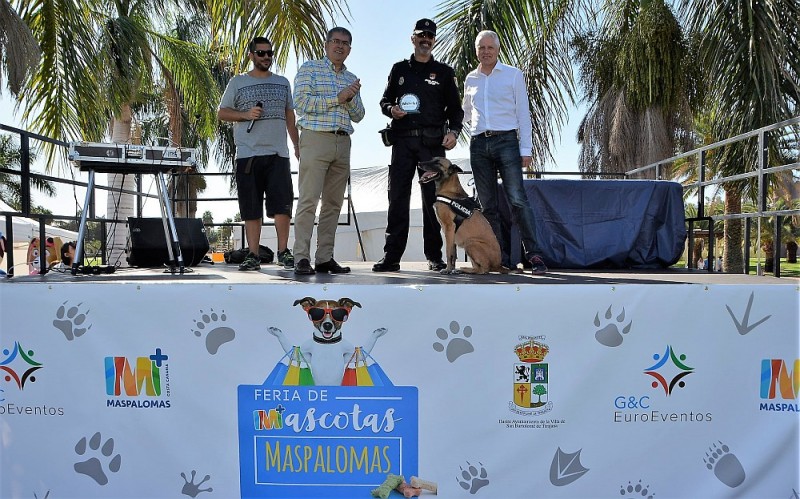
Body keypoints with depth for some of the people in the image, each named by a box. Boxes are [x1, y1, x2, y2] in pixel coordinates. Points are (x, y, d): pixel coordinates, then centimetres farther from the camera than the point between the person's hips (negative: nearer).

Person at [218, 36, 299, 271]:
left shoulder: (282, 82, 19)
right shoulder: (238, 82, 11)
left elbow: (290, 115, 21)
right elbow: (222, 113, 9)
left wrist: (297, 145, 12)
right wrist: (246, 114, -8)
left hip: (278, 153, 2)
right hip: (248, 153, -1)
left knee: (282, 204, -7)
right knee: (251, 208, 0)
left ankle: (283, 252, 3)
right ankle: (253, 255, 5)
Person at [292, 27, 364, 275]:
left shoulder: (351, 79, 21)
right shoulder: (310, 68, 5)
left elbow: (358, 116, 16)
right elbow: (302, 101, -9)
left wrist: (351, 99, -4)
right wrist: (337, 98, -10)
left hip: (342, 143, 6)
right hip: (316, 138, -6)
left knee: (333, 203, 4)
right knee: (309, 200, -10)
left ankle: (324, 258, 9)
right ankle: (302, 258, -9)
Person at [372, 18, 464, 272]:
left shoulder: (444, 72, 13)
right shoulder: (399, 69, 18)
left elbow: (455, 108, 11)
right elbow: (385, 100, 21)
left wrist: (453, 131, -7)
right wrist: (391, 109, -3)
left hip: (433, 142, -1)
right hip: (403, 140, 1)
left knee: (432, 198, -2)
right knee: (398, 196, -3)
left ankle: (434, 256, 5)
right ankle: (392, 256, -1)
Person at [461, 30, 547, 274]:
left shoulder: (513, 75, 6)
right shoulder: (470, 79, 16)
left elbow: (523, 113, 3)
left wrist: (526, 149, -5)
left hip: (506, 141, -4)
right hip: (478, 145, 4)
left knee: (517, 199, -14)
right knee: (488, 205, 2)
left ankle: (533, 254, -11)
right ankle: (503, 258, 7)